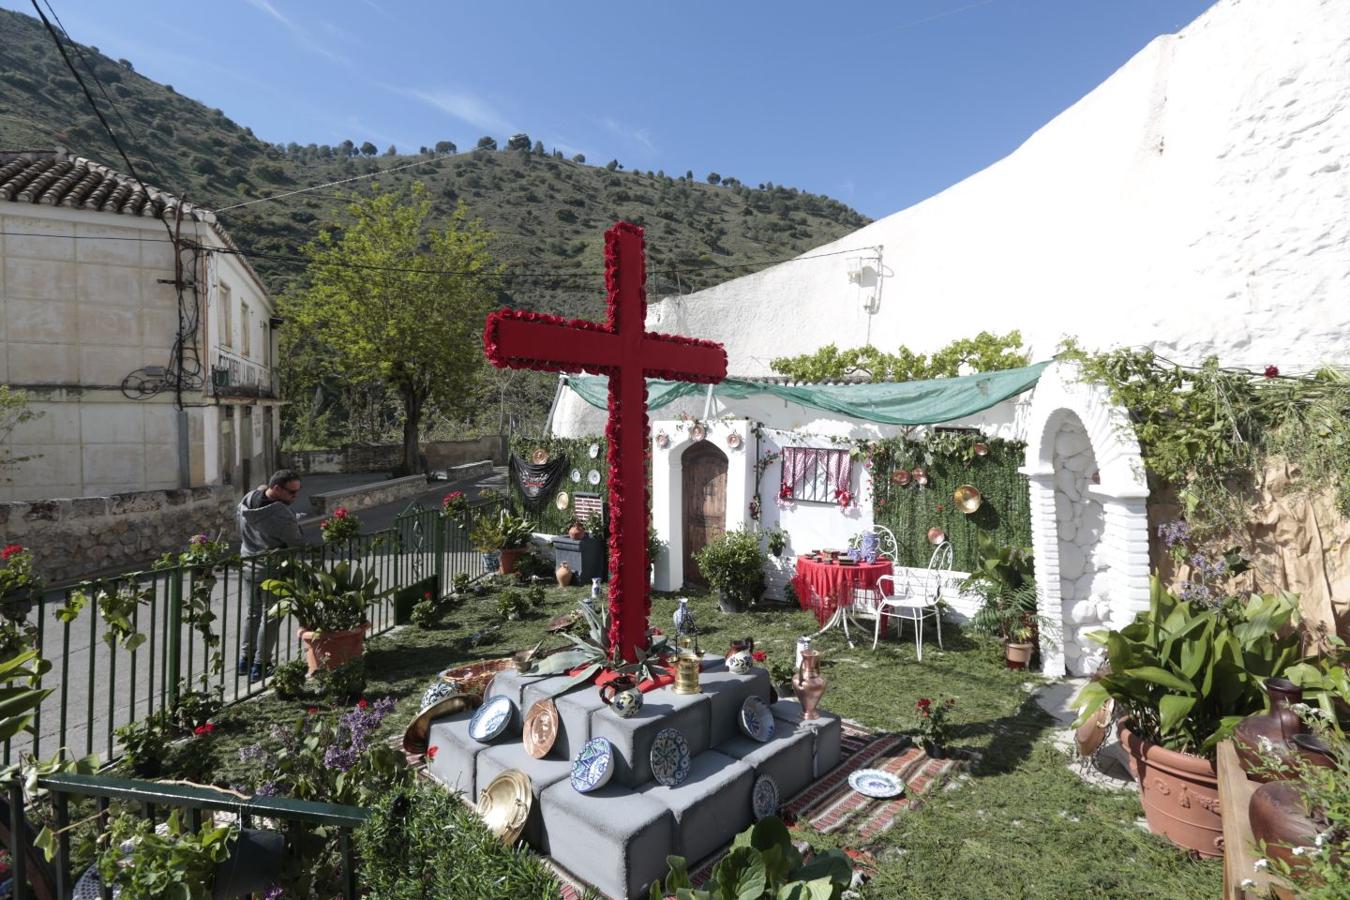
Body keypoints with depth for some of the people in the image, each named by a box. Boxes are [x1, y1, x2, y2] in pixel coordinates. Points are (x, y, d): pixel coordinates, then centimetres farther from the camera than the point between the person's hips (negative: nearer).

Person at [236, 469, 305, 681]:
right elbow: (298, 544, -16)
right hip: (272, 571, -8)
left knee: (253, 614, 22)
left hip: (248, 566, 8)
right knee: (270, 618, 7)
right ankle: (260, 666, 15)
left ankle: (245, 660, 31)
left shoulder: (247, 499, -6)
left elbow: (236, 518, 15)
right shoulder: (282, 515, -30)